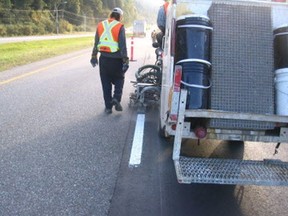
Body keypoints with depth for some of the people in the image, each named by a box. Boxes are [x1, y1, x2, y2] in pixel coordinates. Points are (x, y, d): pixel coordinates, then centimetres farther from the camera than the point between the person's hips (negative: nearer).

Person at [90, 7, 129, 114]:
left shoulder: (100, 25, 6)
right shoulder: (120, 26, -8)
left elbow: (96, 43, 10)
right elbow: (123, 45, -12)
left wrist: (94, 56, 18)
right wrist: (125, 60, -9)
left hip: (103, 58, 4)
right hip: (116, 59, -3)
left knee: (106, 83, 11)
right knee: (119, 79, 16)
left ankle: (108, 106, 14)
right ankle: (116, 98, -5)